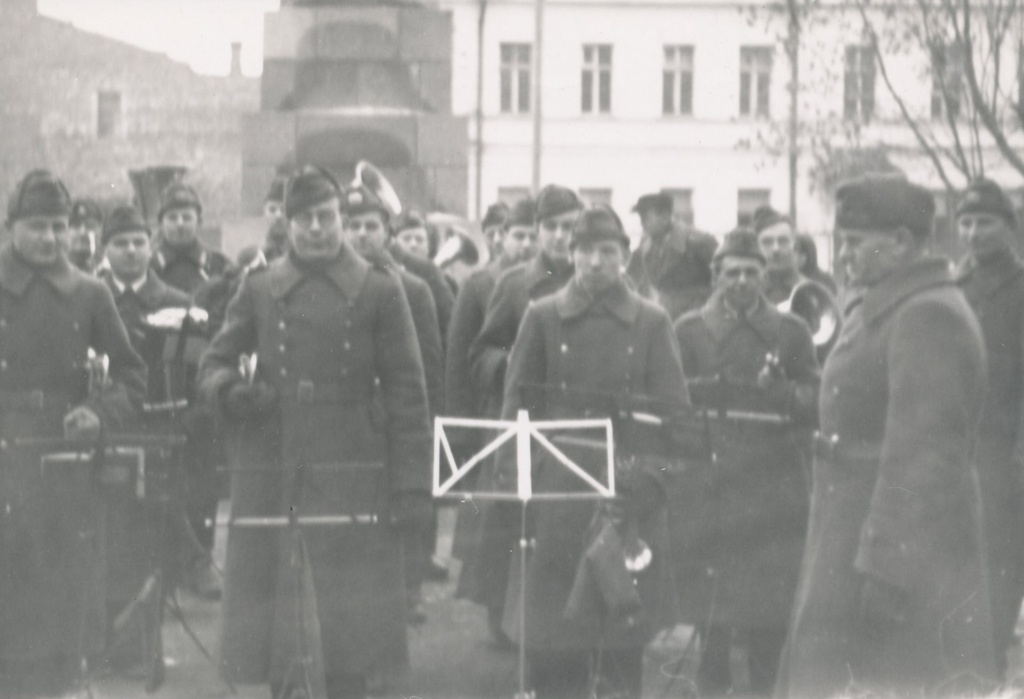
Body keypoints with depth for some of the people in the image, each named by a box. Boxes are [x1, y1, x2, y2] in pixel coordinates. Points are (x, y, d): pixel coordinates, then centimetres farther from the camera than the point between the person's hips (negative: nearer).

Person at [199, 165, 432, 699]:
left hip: (352, 478, -2)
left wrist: (411, 486, -5)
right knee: (272, 613, 4)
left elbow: (406, 392, 2)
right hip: (271, 478, 2)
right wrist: (230, 390, -11)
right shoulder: (259, 290, 9)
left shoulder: (379, 291, 3)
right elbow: (213, 364, 14)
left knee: (350, 620, 0)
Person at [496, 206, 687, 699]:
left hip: (628, 493, 0)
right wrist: (512, 474, -3)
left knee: (625, 634, 1)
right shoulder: (542, 317, 6)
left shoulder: (651, 323, 5)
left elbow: (673, 411, 3)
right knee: (551, 633, -1)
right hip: (556, 493, 0)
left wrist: (649, 475, -9)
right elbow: (518, 401, 6)